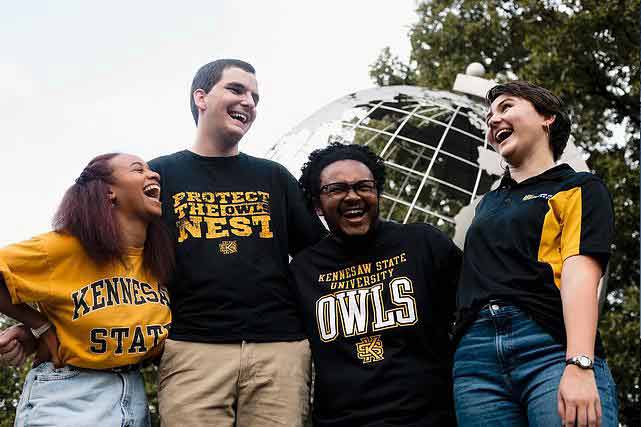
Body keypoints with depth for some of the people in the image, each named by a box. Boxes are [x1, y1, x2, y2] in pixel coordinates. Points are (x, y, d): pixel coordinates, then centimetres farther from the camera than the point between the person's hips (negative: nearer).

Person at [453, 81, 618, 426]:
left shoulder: (580, 189, 10)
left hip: (552, 346, -5)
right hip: (476, 354, 5)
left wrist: (579, 366, -19)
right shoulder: (488, 203, 28)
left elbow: (580, 273, -6)